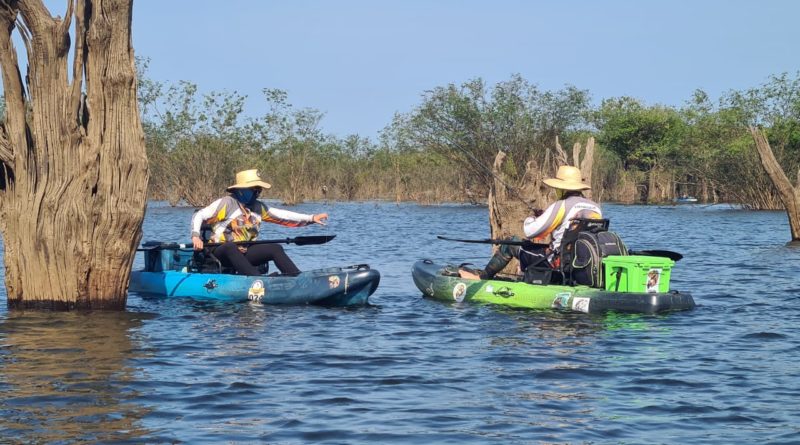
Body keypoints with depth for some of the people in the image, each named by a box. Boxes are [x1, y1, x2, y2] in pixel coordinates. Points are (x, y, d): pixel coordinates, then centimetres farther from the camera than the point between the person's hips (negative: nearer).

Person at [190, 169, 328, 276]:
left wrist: (311, 218, 5)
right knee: (230, 247, -41)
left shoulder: (258, 207, 13)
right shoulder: (226, 203, -8)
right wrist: (196, 236, -27)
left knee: (276, 248, -9)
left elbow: (282, 216, 13)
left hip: (243, 254, 7)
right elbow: (199, 216, -9)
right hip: (221, 252, -7)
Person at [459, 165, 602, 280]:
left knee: (511, 244, 11)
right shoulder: (596, 208, 5)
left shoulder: (561, 206, -15)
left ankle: (483, 275, 26)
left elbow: (530, 231, -14)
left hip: (557, 263, -7)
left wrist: (532, 218, 11)